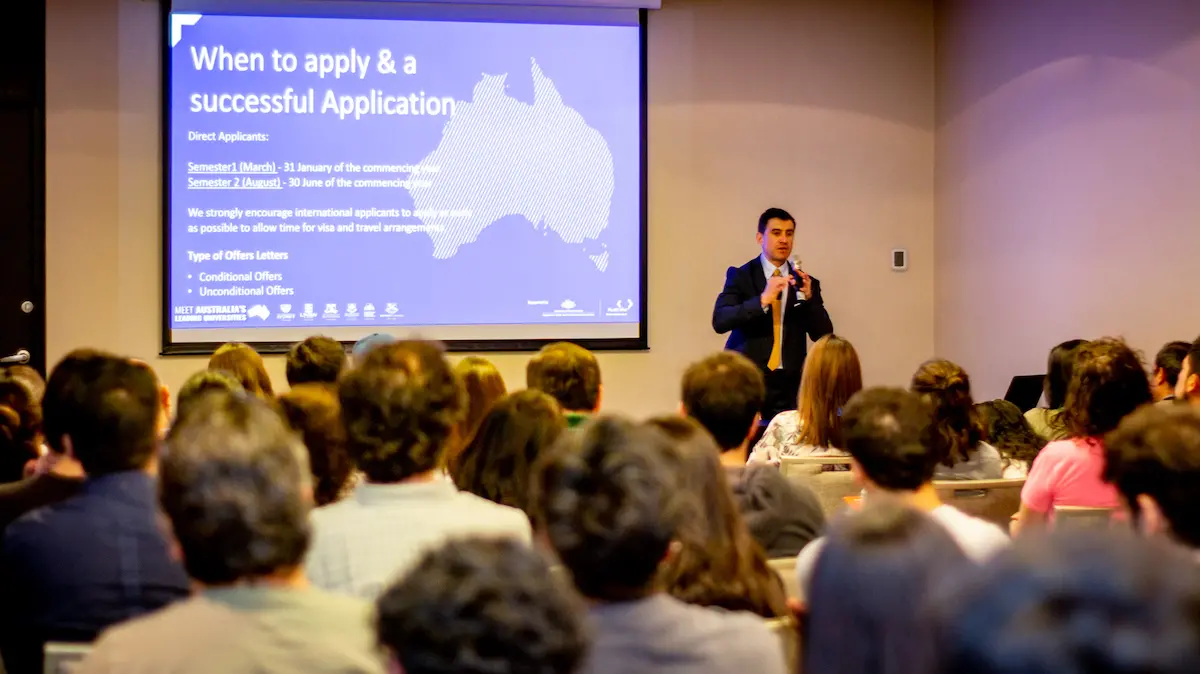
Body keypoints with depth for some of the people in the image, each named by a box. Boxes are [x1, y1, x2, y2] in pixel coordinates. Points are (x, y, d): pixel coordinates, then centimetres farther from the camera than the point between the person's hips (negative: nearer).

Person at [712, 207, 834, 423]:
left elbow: (824, 335, 3)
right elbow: (720, 321, -13)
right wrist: (762, 300, -24)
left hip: (786, 383, 2)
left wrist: (809, 298, -13)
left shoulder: (805, 282, 8)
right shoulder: (740, 276, 1)